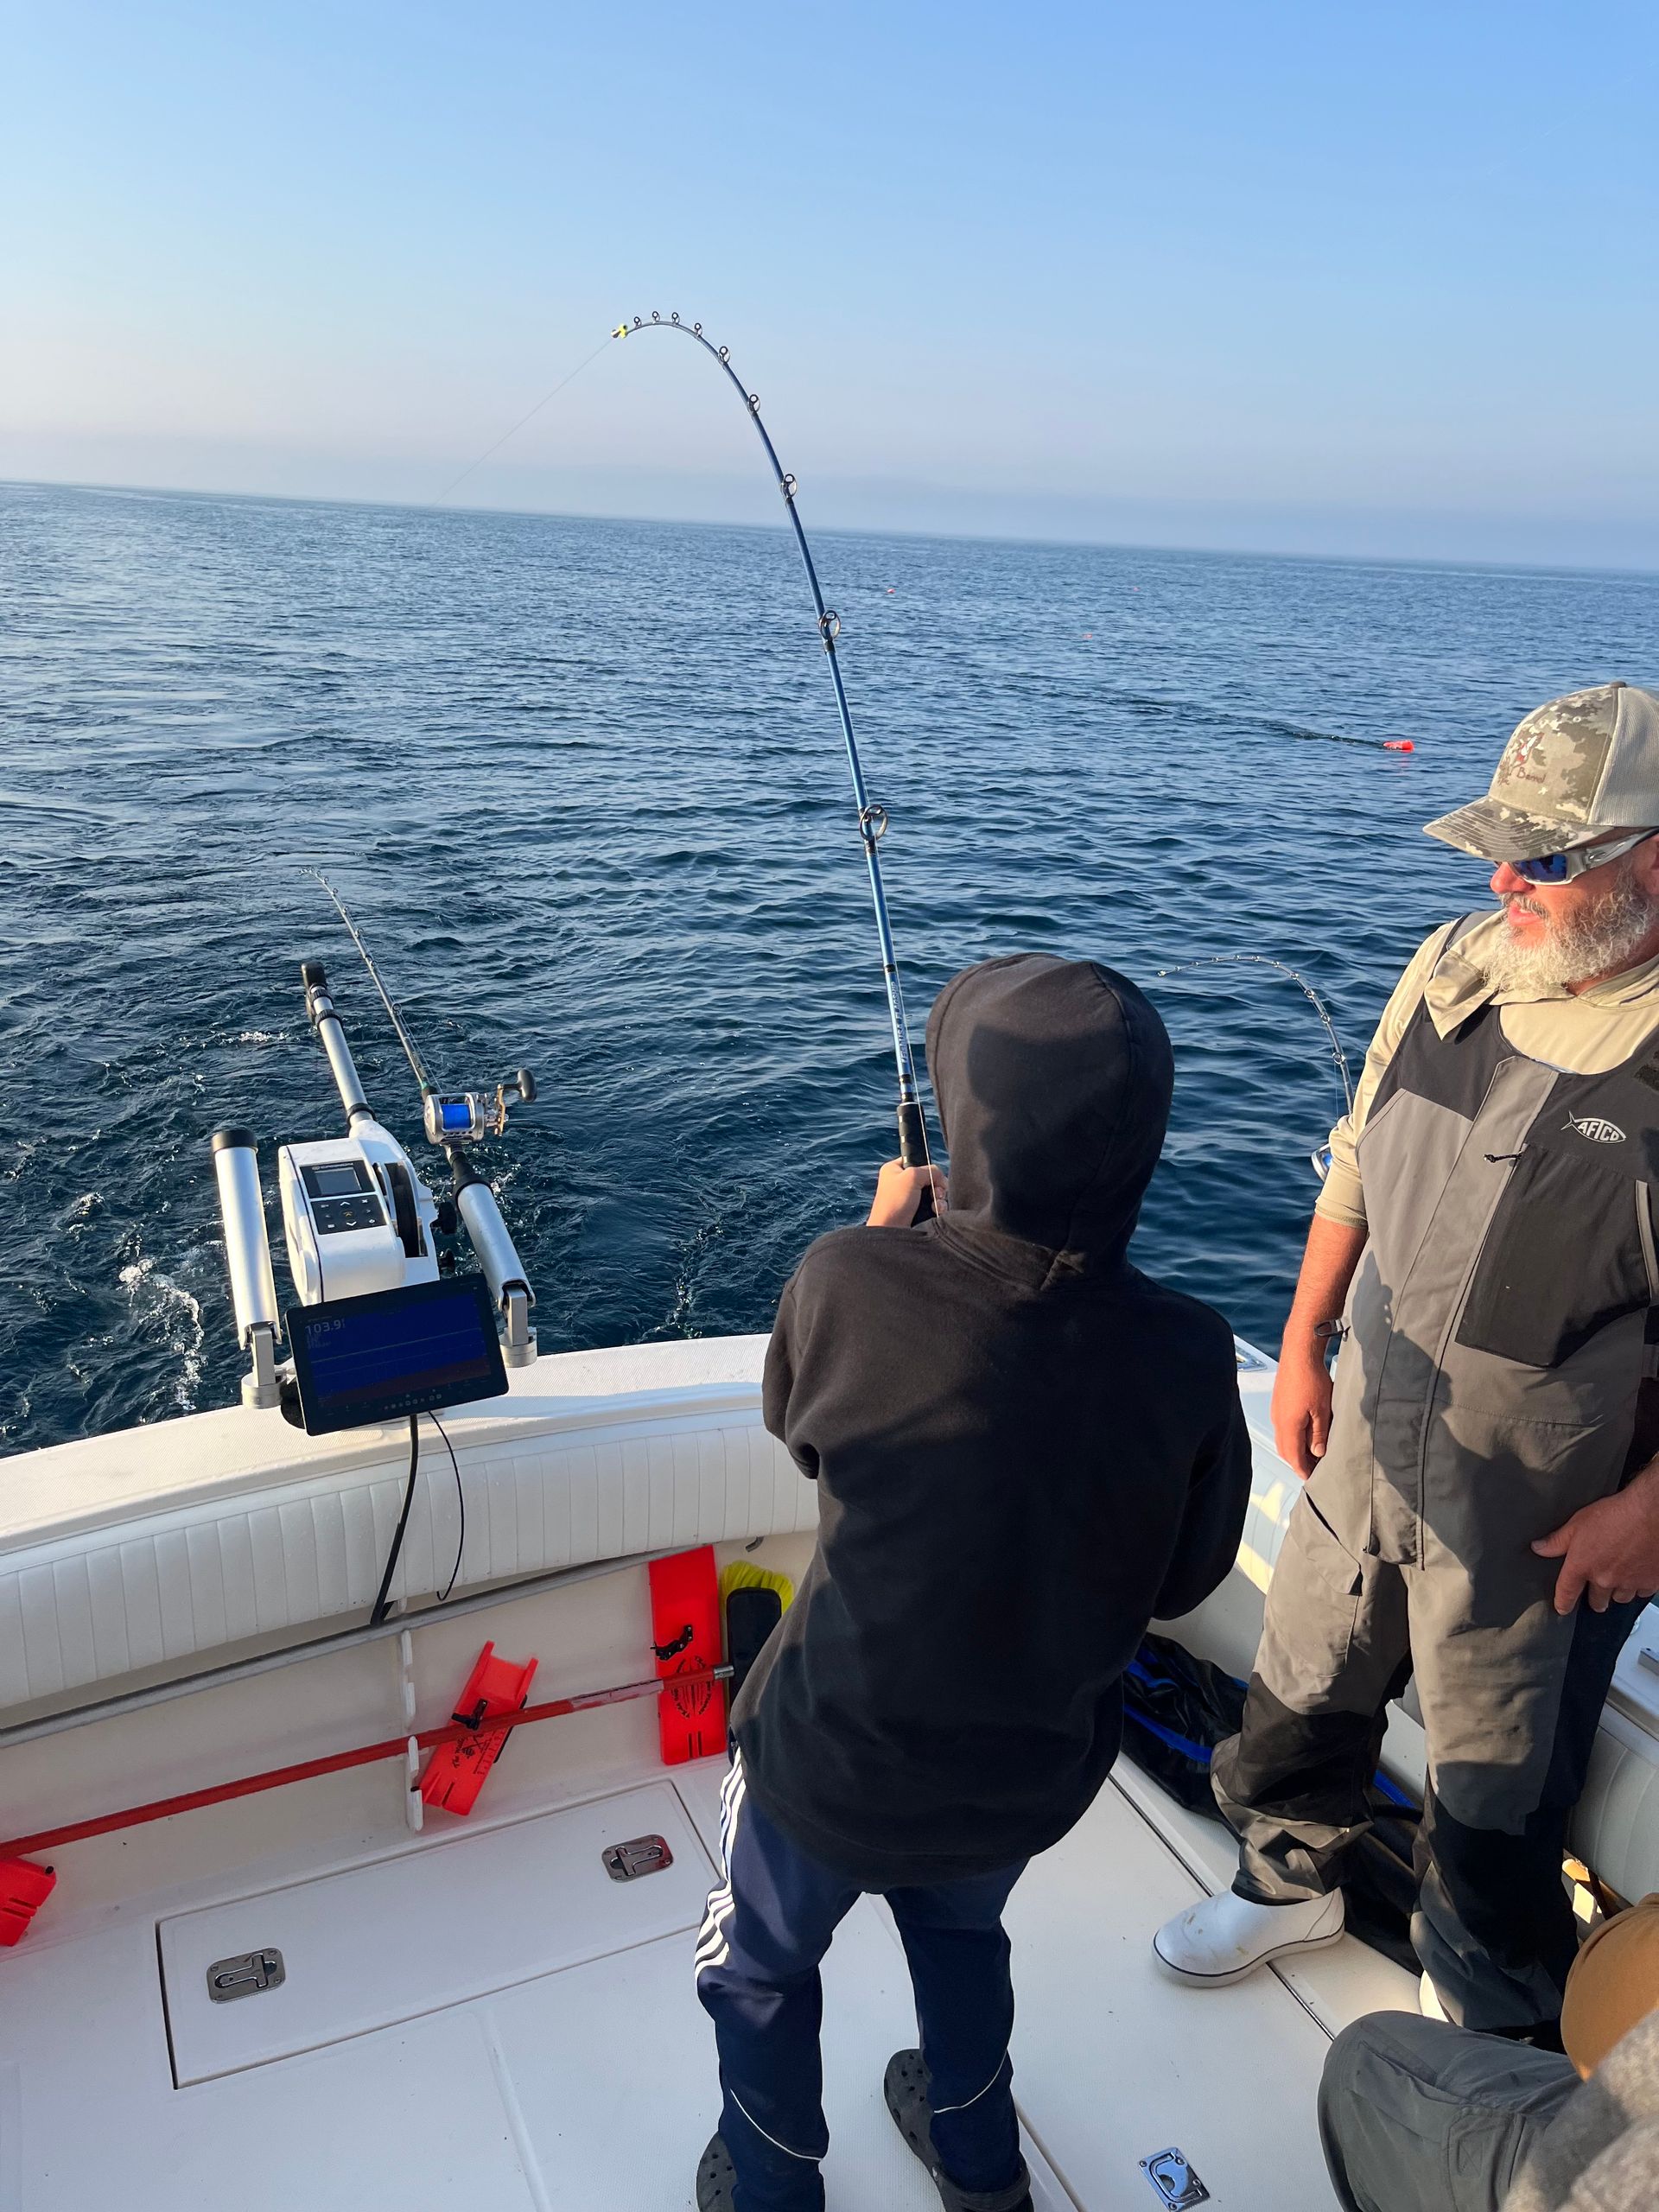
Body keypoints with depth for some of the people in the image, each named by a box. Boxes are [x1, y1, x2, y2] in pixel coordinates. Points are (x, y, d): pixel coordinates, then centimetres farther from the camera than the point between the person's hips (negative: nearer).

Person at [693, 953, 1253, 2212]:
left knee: (762, 1966, 29)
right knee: (961, 1931, 36)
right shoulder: (1187, 1359, -23)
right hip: (1036, 1772, 3)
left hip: (837, 1758, -3)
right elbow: (1183, 1583, -8)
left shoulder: (850, 1281, -30)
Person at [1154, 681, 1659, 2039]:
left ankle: (1492, 2025, 44)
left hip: (1544, 1520, -5)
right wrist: (1303, 1342, 6)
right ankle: (1293, 1880, 54)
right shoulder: (1456, 969, -7)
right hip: (1364, 1451, 5)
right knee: (1305, 1688, 25)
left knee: (1498, 1789, 15)